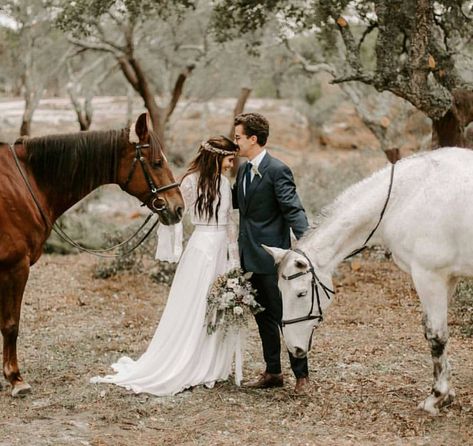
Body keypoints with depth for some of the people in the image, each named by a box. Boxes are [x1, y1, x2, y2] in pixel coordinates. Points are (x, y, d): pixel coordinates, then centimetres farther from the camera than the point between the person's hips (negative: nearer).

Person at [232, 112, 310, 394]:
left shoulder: (277, 170, -14)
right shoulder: (244, 170, 12)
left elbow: (293, 210, -20)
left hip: (272, 256, -8)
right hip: (251, 257, 9)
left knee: (285, 316, -3)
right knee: (264, 317, 14)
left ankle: (302, 375, 6)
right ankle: (273, 373, 24)